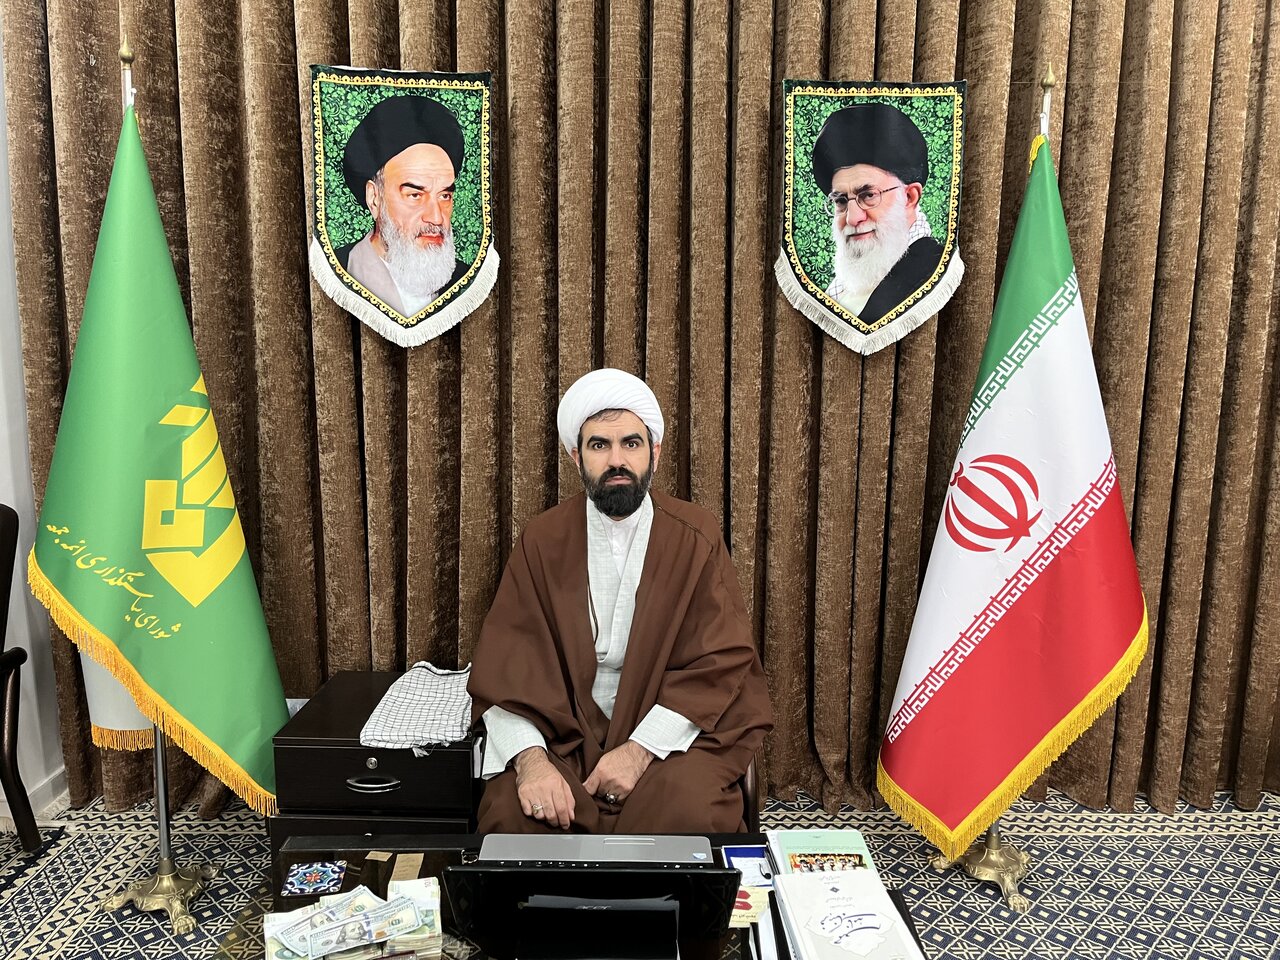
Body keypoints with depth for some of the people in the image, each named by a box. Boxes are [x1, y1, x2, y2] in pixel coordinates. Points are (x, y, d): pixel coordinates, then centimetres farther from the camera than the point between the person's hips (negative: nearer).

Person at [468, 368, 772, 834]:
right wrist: (530, 758, -22)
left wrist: (642, 749, -18)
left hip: (670, 732, 0)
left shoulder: (696, 537, -3)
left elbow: (720, 663, -7)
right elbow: (505, 666, -5)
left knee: (688, 813, -29)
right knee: (511, 813, -26)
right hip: (562, 734, 1)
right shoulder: (543, 540, 0)